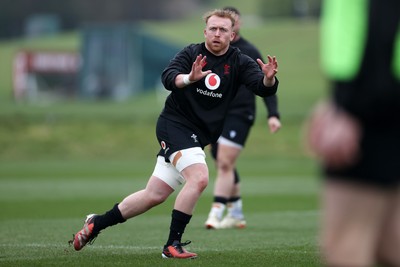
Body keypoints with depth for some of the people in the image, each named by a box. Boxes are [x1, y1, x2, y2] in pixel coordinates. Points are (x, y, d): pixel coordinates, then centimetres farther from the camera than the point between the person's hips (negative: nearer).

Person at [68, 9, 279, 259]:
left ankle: (97, 223, 23)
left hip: (197, 137, 5)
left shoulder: (239, 62, 0)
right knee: (199, 177, -27)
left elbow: (265, 88, -13)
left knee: (154, 195, 7)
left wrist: (269, 78, -36)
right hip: (174, 124, -5)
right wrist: (189, 78, -45)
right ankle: (172, 245, -21)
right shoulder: (191, 53, -8)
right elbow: (168, 78, -24)